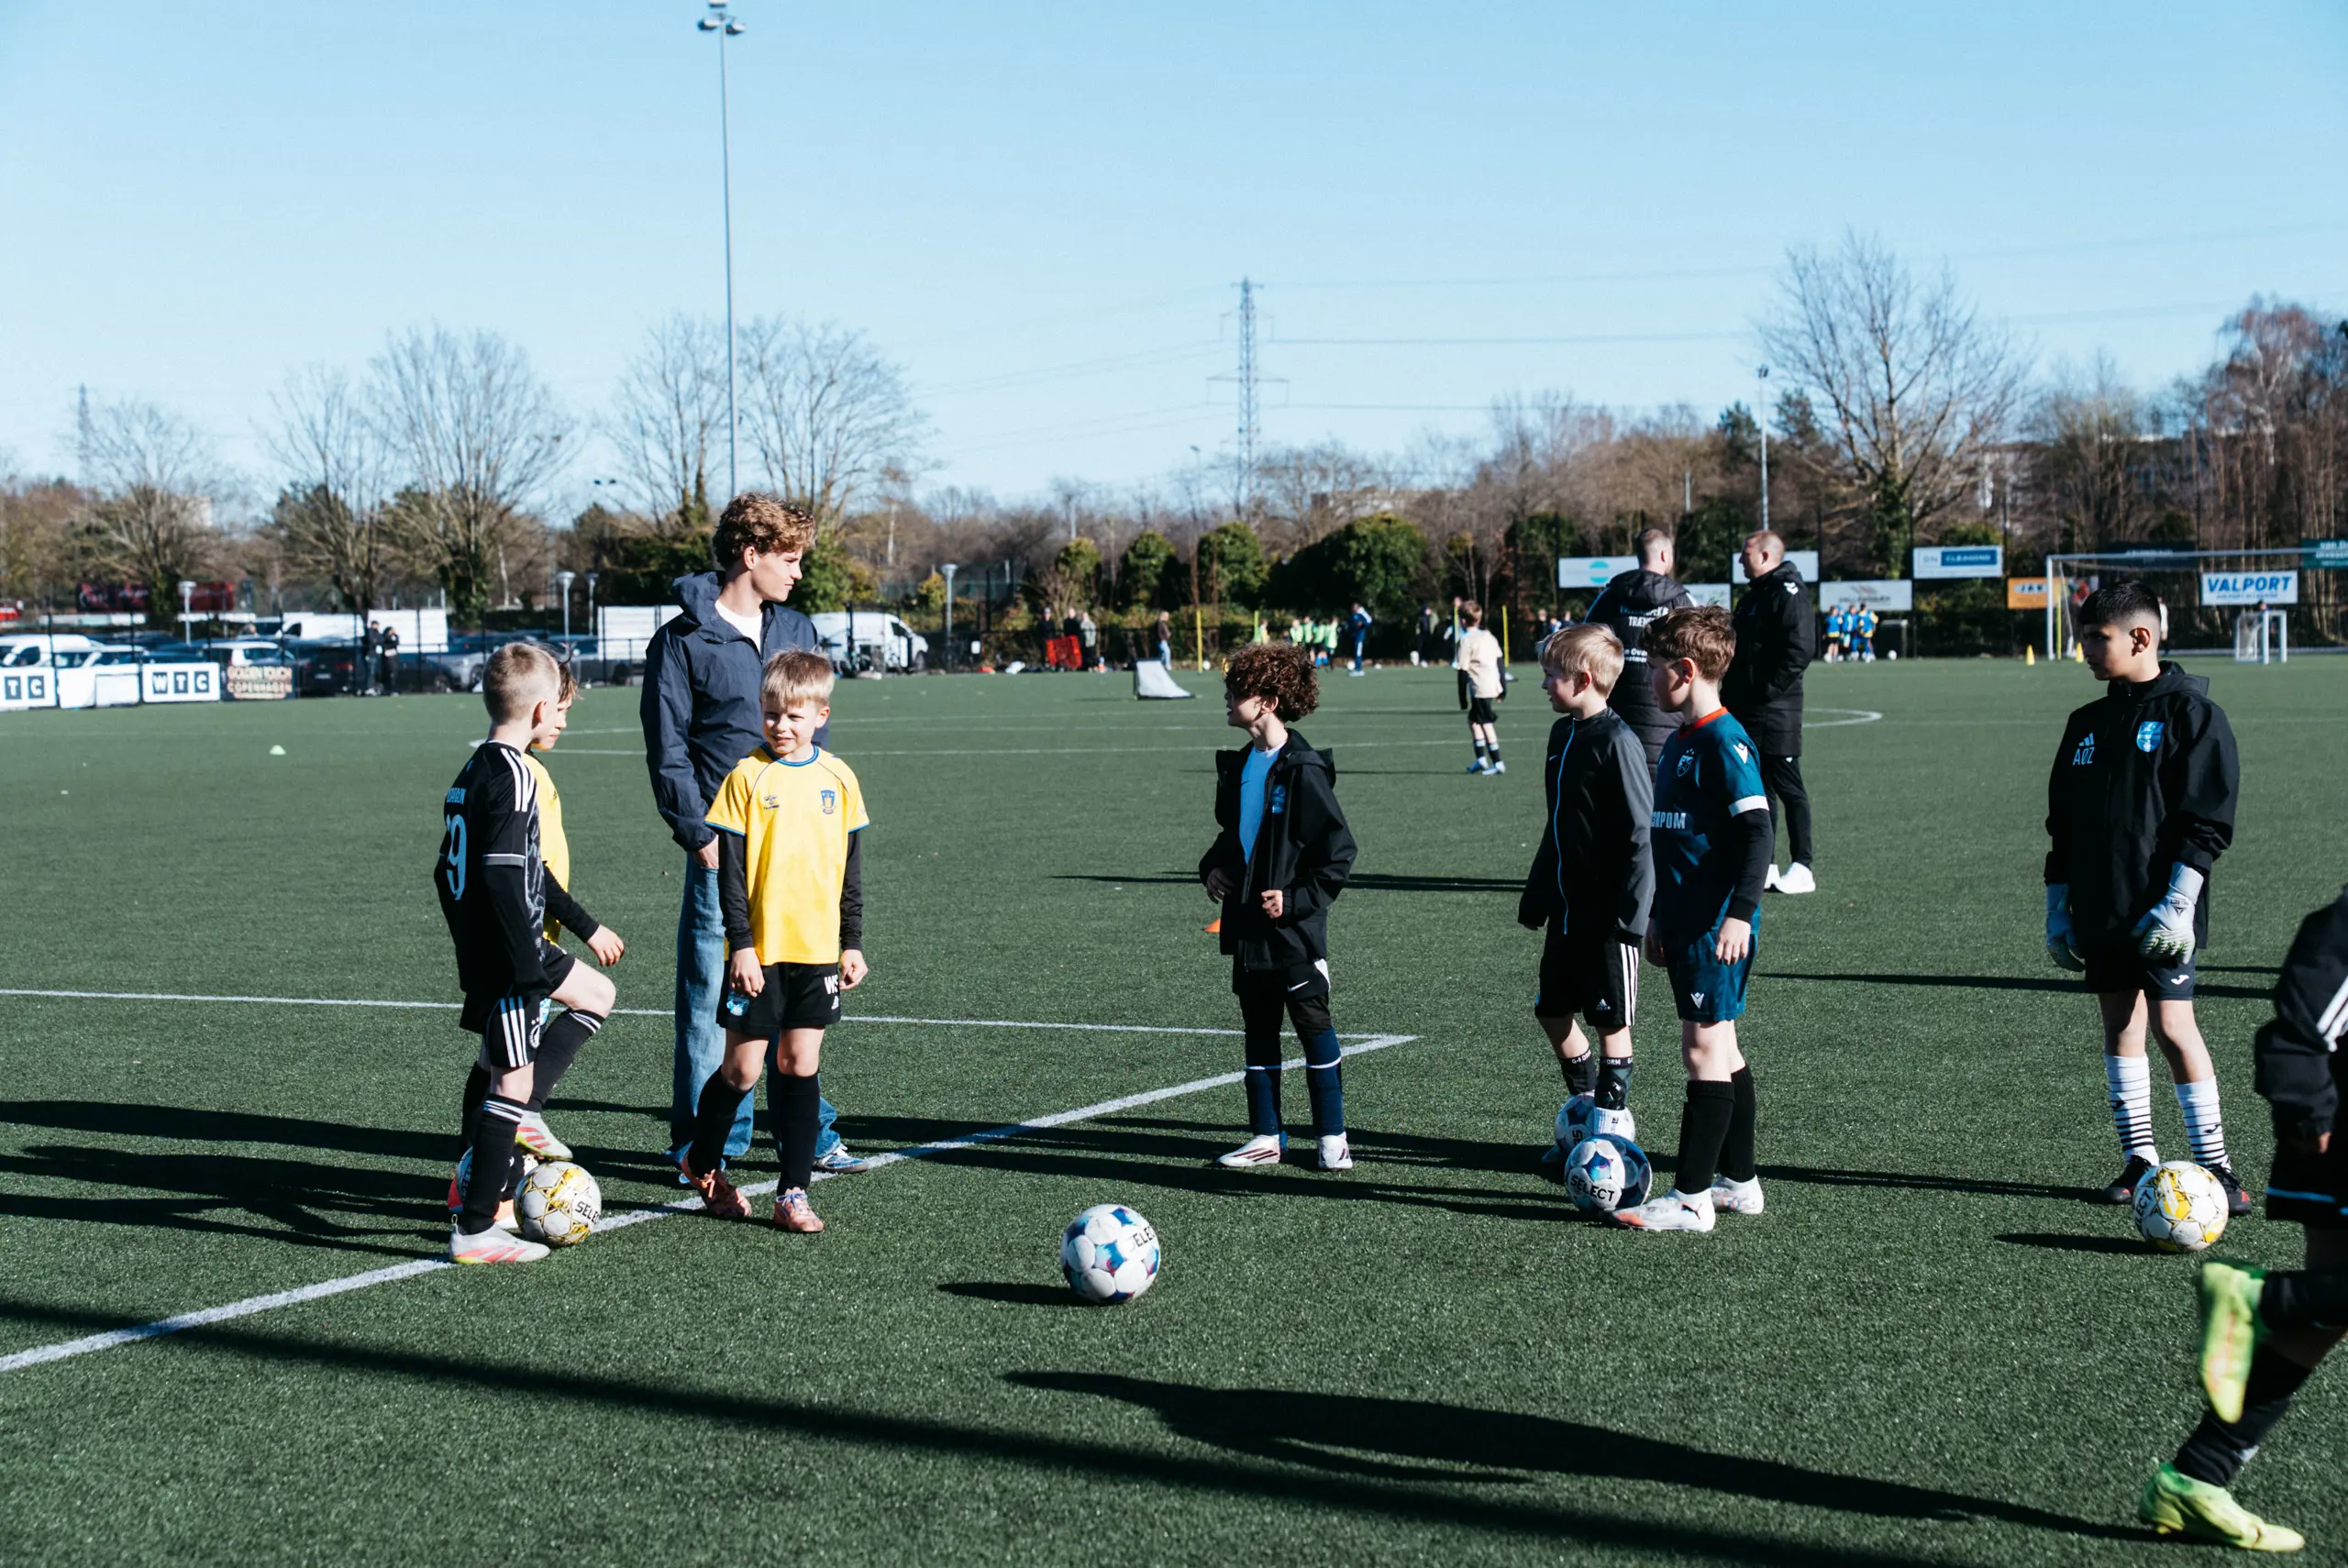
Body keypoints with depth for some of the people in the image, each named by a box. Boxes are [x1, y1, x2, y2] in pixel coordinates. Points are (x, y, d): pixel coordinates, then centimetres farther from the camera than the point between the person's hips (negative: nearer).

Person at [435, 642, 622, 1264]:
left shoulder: (472, 771, 11)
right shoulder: (512, 776, -18)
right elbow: (501, 880, -26)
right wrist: (530, 970, -24)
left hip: (477, 951, 10)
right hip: (508, 957, -10)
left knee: (597, 994, 22)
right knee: (509, 1084, -4)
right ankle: (475, 1230, -1)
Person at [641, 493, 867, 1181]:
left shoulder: (797, 631, 13)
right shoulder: (682, 642, -3)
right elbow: (668, 750, -5)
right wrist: (699, 834, -12)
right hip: (724, 847, -5)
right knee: (712, 993, -1)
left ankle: (807, 1131, 20)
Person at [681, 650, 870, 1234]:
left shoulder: (838, 779, 6)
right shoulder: (748, 776, -5)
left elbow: (851, 870, 13)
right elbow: (730, 870, -6)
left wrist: (852, 943, 10)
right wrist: (741, 944, -11)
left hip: (818, 949, 3)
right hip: (757, 950, -3)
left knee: (800, 1065, 3)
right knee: (743, 1067, 2)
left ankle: (794, 1193, 8)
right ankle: (702, 1162, 26)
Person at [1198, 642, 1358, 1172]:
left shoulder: (1302, 770, -14)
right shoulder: (1238, 766, 9)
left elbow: (1338, 849, -13)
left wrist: (1297, 899, -17)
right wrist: (1213, 868, 6)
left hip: (1294, 929, -7)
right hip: (1248, 925, 7)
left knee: (1314, 1026, 0)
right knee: (1259, 1030, 11)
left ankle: (1332, 1137, 8)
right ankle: (1266, 1137, 18)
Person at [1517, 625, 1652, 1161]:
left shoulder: (1617, 741, -17)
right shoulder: (1562, 734, 10)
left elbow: (1640, 833, -18)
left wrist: (1631, 913, -21)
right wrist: (1536, 894, 21)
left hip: (1609, 914, -9)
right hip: (1567, 909, 9)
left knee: (1610, 1021, 0)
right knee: (1552, 1010, 13)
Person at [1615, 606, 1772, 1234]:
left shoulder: (1725, 742, -15)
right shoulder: (1679, 741, 15)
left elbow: (1757, 831, -20)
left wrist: (1739, 913, -25)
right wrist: (1659, 916, 25)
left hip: (1718, 928, -10)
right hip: (1685, 924, 10)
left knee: (1704, 1049, -7)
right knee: (1722, 1050, 14)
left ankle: (1691, 1197, -5)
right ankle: (1739, 1181, 22)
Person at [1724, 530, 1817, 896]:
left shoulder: (1789, 595, -12)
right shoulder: (1754, 595, 19)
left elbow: (1799, 650, -21)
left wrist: (1769, 689, -21)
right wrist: (1730, 695, 15)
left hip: (1775, 711, -10)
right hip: (1745, 712, 10)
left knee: (1787, 786, -6)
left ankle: (1802, 869, -3)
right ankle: (1764, 865, 17)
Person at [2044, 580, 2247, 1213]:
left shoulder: (2191, 712, -6)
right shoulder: (2088, 723, 13)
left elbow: (2207, 820, -11)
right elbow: (2063, 822, 18)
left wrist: (2177, 902, -17)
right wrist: (2058, 906, 13)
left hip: (2159, 912, -7)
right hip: (2100, 911, 7)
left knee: (2172, 1024, -10)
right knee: (2119, 1024, 9)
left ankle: (2213, 1163, -2)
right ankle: (2139, 1157, 16)